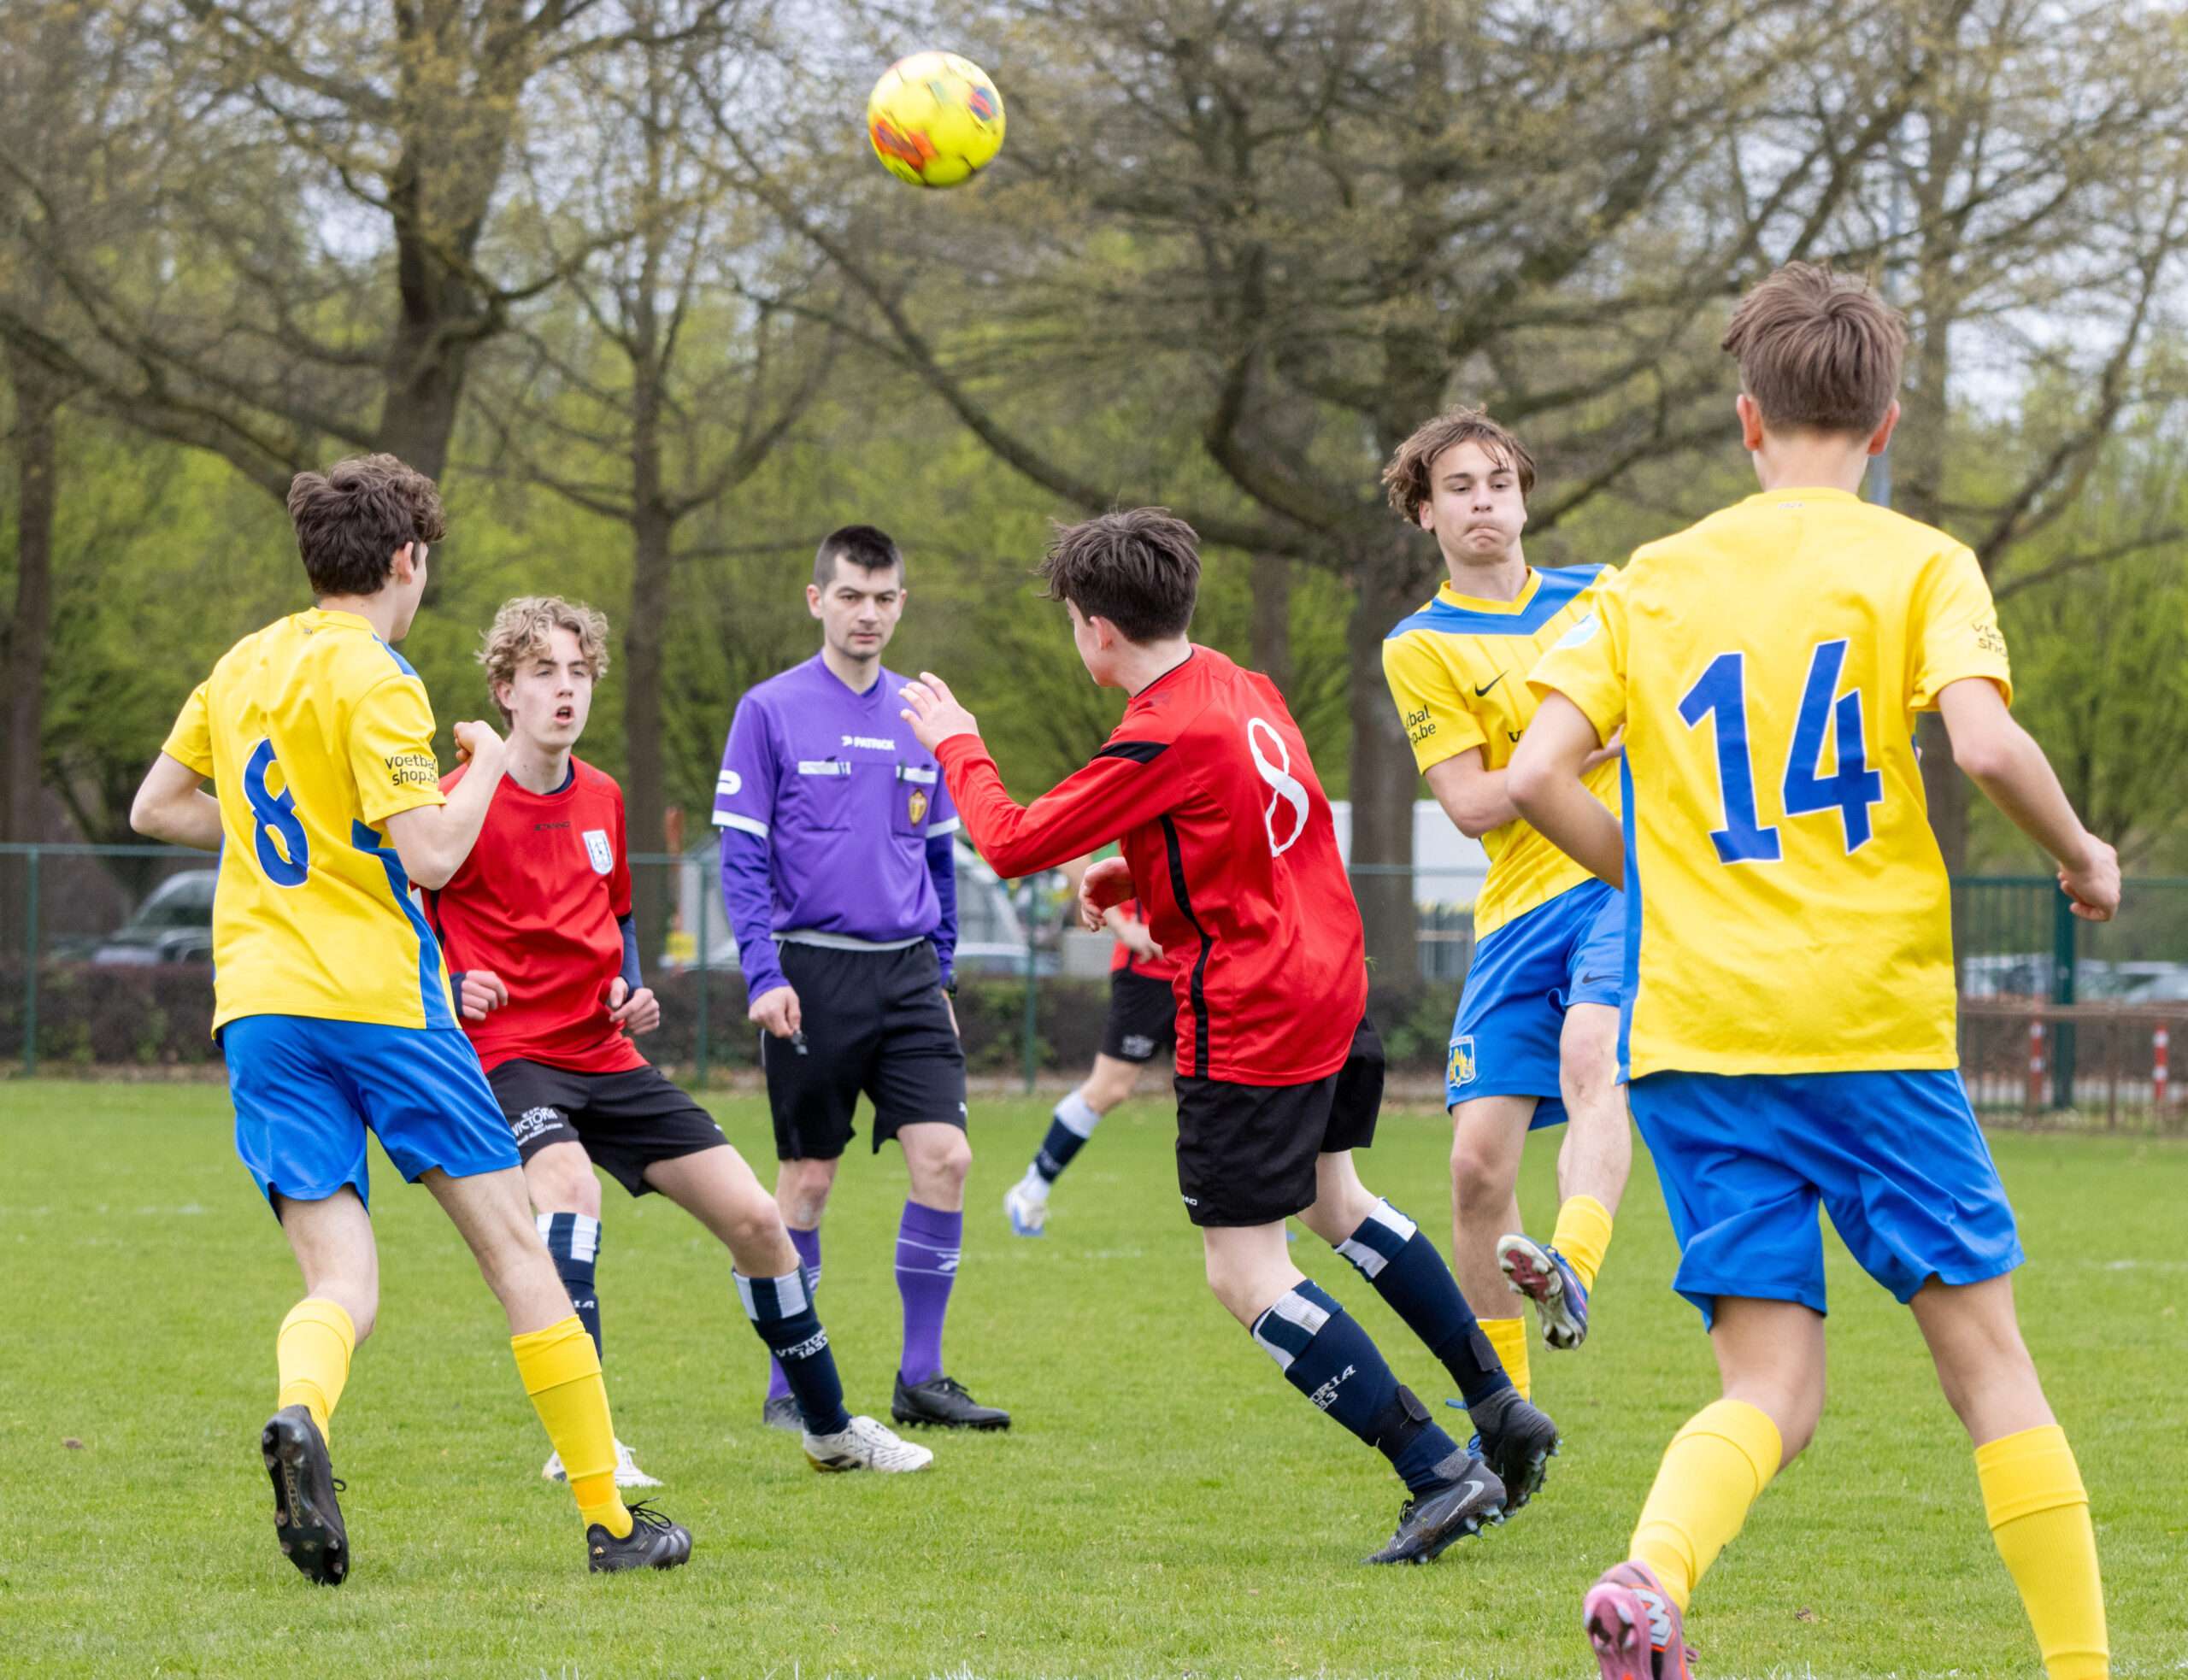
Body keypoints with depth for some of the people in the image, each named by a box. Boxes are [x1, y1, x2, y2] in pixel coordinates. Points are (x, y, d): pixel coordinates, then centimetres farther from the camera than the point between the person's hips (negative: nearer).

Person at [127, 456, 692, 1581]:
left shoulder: (243, 666, 14)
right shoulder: (372, 679, -8)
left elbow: (153, 808, 24)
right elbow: (428, 854, -16)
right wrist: (486, 769, 1)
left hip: (257, 1004, 6)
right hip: (376, 995, -6)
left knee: (343, 1284, 0)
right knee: (515, 1246, 5)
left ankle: (299, 1413, -35)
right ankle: (609, 1520, 7)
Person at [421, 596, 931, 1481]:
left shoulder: (603, 800, 10)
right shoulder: (463, 802, -9)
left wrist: (630, 990, 8)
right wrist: (452, 988, -21)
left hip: (606, 1056, 7)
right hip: (507, 1053, -7)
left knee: (753, 1216, 5)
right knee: (568, 1184, -37)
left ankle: (830, 1428, 23)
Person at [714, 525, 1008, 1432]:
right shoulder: (771, 711, -2)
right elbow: (741, 855, -5)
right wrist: (763, 975, -14)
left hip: (907, 973, 4)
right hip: (814, 972, -4)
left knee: (945, 1157, -8)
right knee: (807, 1178, 1)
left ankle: (921, 1377, 2)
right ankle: (788, 1387, 12)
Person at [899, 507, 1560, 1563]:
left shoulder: (1162, 742, -21)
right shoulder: (1245, 691, 6)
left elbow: (1011, 844, -14)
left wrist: (955, 745, 2)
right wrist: (1123, 877, 15)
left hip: (1249, 1024, -9)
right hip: (1333, 983, 9)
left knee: (1246, 1275, -4)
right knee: (1333, 1201, 29)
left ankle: (1439, 1474, -9)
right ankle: (1500, 1409, 33)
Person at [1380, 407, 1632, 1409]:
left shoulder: (1601, 596, 13)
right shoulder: (1420, 648, 4)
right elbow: (1469, 802, -6)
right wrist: (1593, 746, -11)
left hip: (1629, 879, 0)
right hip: (1519, 906, 0)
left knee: (1592, 1057, -31)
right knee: (1479, 1160, -4)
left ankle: (1572, 1273, -52)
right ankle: (1500, 1404, 12)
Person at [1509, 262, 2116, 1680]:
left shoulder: (1650, 581, 10)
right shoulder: (1918, 563, 1)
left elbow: (1540, 777, 0)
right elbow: (1986, 743, -15)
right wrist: (2083, 855, 3)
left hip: (1697, 1032, 3)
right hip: (1873, 1020, -3)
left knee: (1772, 1391, 1)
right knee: (1986, 1353, 9)